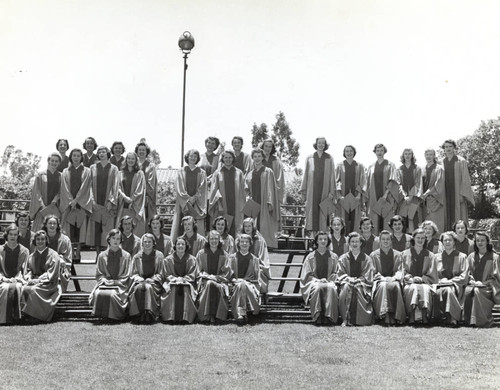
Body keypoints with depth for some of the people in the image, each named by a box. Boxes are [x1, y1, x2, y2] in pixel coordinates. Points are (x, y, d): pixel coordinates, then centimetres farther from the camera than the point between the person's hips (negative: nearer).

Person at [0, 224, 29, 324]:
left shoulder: (24, 251, 11)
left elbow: (24, 269, 5)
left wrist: (16, 278, -12)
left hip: (17, 279, 0)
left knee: (16, 287, -35)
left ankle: (16, 316, -30)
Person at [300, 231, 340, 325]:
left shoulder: (333, 257, 15)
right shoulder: (310, 257, 12)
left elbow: (336, 273, 12)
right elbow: (307, 275, 7)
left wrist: (329, 280, -8)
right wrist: (318, 280, -11)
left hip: (329, 282, 0)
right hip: (314, 282, 0)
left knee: (330, 288, -36)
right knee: (318, 288, -37)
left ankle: (328, 317, -38)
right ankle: (318, 316, -37)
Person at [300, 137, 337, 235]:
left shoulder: (329, 158, 4)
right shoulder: (310, 158, 6)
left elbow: (332, 175, 2)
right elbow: (306, 174, 8)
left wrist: (332, 191, -4)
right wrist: (303, 190, 4)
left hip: (325, 190, -1)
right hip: (312, 190, 1)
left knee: (324, 214, 0)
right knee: (313, 213, 0)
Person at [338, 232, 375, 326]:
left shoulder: (367, 259, 12)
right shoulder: (343, 258, 13)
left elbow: (367, 276, 3)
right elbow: (341, 274, 4)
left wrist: (357, 280, -15)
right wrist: (349, 279, -17)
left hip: (362, 284, 0)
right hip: (347, 282, 0)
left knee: (359, 289, -35)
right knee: (346, 287, -35)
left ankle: (356, 319, -28)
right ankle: (345, 319, -35)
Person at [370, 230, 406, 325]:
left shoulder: (397, 255, 16)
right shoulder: (373, 255, 13)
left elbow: (399, 271, 6)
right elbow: (373, 272, 5)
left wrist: (393, 278, -16)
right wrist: (383, 278, -15)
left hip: (393, 280, 1)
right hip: (379, 281, -1)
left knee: (396, 286, -36)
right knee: (383, 286, -37)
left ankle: (396, 316, -37)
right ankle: (386, 317, -43)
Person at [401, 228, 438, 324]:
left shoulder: (430, 256, 17)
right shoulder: (405, 254, 17)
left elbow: (432, 276, 11)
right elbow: (403, 273, 9)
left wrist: (422, 278, -9)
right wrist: (410, 278, -12)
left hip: (425, 283, 0)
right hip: (410, 283, 0)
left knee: (425, 289, -36)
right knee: (413, 288, -36)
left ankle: (425, 315, -44)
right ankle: (412, 315, -46)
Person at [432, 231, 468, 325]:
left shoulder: (462, 257, 11)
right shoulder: (437, 257, 19)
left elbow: (464, 277, 2)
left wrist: (450, 281, -11)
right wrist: (442, 280, -7)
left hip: (456, 284, -2)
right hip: (441, 284, 2)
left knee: (448, 290, -38)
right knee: (438, 292, -36)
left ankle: (452, 317, -35)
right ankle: (441, 317, -31)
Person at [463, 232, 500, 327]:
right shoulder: (471, 257, 16)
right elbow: (468, 274, 14)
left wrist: (483, 283, -13)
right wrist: (473, 282, -7)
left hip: (488, 287, -3)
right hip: (473, 284, 3)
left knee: (477, 291, -37)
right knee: (467, 291, -33)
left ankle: (483, 321, -28)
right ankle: (468, 320, -26)